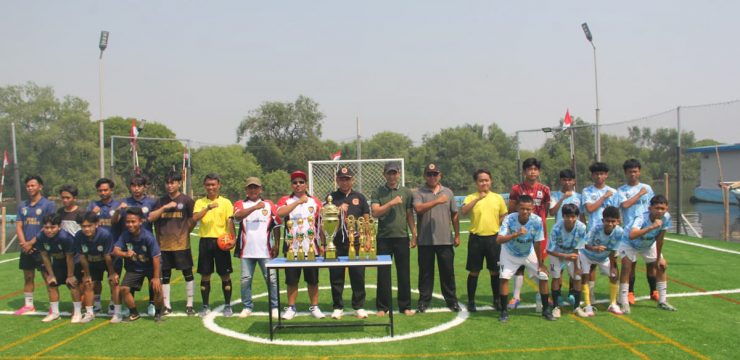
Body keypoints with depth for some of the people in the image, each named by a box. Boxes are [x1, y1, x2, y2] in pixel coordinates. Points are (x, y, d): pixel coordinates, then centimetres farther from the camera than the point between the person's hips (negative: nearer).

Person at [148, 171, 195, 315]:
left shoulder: (186, 200, -1)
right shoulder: (161, 201, 9)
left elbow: (193, 220, 4)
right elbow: (151, 217, -1)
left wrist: (183, 231, -1)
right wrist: (165, 207, -11)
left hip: (181, 244, -3)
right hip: (164, 244, 4)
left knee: (188, 274, 1)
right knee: (165, 275, 9)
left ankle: (190, 305, 11)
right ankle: (167, 306, 19)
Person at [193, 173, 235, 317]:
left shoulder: (226, 202, 2)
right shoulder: (200, 202, 6)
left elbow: (230, 222, -4)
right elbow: (194, 218, -10)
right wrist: (208, 207, -22)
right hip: (205, 241, 1)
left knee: (225, 274, 3)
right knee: (205, 275, 6)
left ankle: (227, 305, 13)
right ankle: (205, 306, 17)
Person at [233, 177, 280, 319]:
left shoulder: (270, 205, 10)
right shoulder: (240, 204, 7)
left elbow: (276, 226, 9)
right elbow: (237, 216, -16)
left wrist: (277, 244, 2)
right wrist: (255, 207, -24)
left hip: (265, 250, 0)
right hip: (246, 250, 0)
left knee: (271, 278, 0)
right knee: (245, 279, 5)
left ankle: (274, 307, 8)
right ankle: (247, 307, 16)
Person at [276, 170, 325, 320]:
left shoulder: (315, 202, 7)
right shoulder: (285, 201, 3)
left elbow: (321, 224, 7)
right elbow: (280, 213, -20)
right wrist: (298, 202, -24)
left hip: (311, 247, 1)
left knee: (312, 279, 6)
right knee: (292, 280, 4)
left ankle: (314, 306, 16)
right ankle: (291, 307, 14)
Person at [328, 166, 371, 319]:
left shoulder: (359, 198, 10)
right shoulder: (332, 198, 8)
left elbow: (366, 220, 10)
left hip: (356, 243, 0)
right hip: (336, 243, 0)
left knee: (358, 276, 2)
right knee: (336, 276, 3)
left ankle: (359, 307, 13)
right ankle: (337, 307, 14)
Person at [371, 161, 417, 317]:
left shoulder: (406, 193, 9)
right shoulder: (378, 193, 4)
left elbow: (410, 215, 11)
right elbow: (375, 212, -8)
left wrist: (414, 235, 6)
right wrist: (391, 203, -16)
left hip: (402, 237, 1)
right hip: (384, 238, -1)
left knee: (404, 273, 4)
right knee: (383, 274, 3)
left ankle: (405, 306, 14)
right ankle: (382, 307, 12)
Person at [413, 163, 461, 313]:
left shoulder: (448, 192, 11)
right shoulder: (419, 193, 1)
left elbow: (454, 215, 13)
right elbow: (418, 208, -18)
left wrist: (457, 235, 10)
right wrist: (437, 201, -22)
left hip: (445, 240, 2)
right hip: (425, 240, -2)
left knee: (448, 271, 7)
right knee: (425, 272, 5)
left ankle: (452, 300, 17)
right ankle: (424, 301, 13)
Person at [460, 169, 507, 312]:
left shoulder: (498, 198, 5)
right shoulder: (471, 198, -2)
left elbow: (503, 217, 13)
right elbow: (464, 211, -21)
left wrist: (501, 233, 6)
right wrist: (478, 198, -30)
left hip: (494, 238, 2)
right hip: (476, 238, -2)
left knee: (495, 271, 9)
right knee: (474, 271, 4)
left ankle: (496, 300, 22)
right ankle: (471, 301, 15)